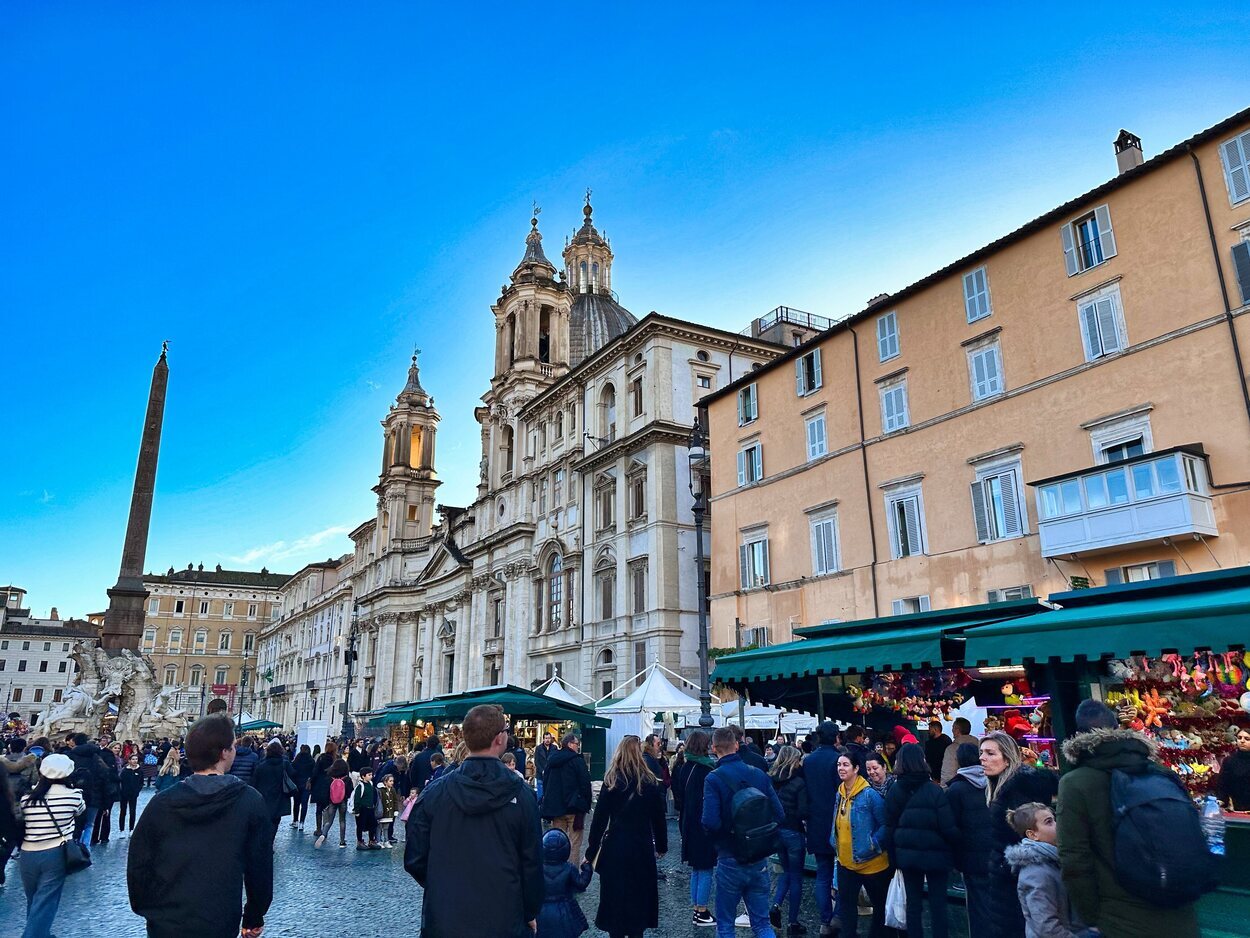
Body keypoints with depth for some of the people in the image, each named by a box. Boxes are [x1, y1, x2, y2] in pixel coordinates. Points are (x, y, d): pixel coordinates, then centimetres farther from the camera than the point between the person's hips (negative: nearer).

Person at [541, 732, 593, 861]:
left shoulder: (551, 760, 9)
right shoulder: (577, 761, -11)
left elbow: (545, 783, 15)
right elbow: (585, 784, -12)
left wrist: (547, 803, 21)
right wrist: (587, 804, -1)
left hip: (555, 806, 6)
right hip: (574, 807, -6)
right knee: (574, 842, 0)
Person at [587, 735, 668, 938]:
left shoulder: (611, 782, -9)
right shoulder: (651, 784, -5)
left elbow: (599, 820, -8)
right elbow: (658, 819, 3)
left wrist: (591, 852, 0)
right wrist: (661, 846, 17)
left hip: (615, 849, -1)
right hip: (642, 850, 1)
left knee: (614, 899, 11)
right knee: (639, 897, 16)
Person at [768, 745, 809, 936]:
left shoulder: (770, 780, -2)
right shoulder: (799, 782, -15)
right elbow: (803, 812, -18)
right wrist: (801, 818, 2)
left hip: (775, 830, 5)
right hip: (793, 832, -5)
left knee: (786, 871, 23)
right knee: (796, 876, 10)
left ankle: (776, 905, 5)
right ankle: (793, 922, 14)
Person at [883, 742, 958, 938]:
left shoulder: (894, 792, -4)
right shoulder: (934, 790, -15)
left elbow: (890, 829, 0)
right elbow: (948, 828, -16)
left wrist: (894, 857, 10)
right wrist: (959, 844, 3)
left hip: (907, 855, 3)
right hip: (935, 855, -3)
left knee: (913, 902, 13)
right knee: (938, 903, 9)